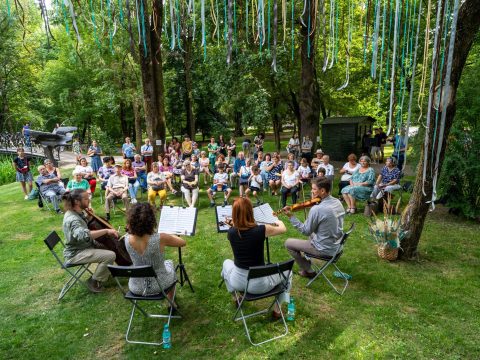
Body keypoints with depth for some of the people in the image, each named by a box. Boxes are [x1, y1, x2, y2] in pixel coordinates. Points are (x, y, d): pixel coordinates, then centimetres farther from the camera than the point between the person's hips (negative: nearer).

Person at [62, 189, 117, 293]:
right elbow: (83, 235, -48)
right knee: (110, 255, -22)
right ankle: (94, 281, -3)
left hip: (81, 247, 10)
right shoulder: (73, 219, -29)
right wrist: (106, 230, -44)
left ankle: (105, 272, 24)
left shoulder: (75, 213, 2)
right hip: (75, 254, -10)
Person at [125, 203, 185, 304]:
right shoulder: (160, 238, -30)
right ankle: (171, 302, 51)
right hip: (159, 286, -2)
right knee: (169, 263, 32)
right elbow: (183, 242, -8)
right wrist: (170, 236, 7)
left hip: (136, 288, 3)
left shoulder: (127, 239, -20)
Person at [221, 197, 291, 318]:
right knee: (287, 270, 25)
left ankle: (235, 298, 51)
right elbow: (283, 229, 2)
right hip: (259, 284, -3)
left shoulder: (231, 232, -12)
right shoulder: (262, 230, -21)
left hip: (238, 281, 3)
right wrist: (278, 222, 21)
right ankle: (277, 310, 29)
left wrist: (233, 224, 8)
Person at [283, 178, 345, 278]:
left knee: (288, 243, 6)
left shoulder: (317, 209, -29)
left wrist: (291, 216, -14)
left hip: (325, 250, -8)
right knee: (311, 233, 33)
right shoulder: (337, 202, -4)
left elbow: (306, 231, -18)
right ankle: (308, 260, 43)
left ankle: (308, 270, 16)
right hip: (337, 245, 8)